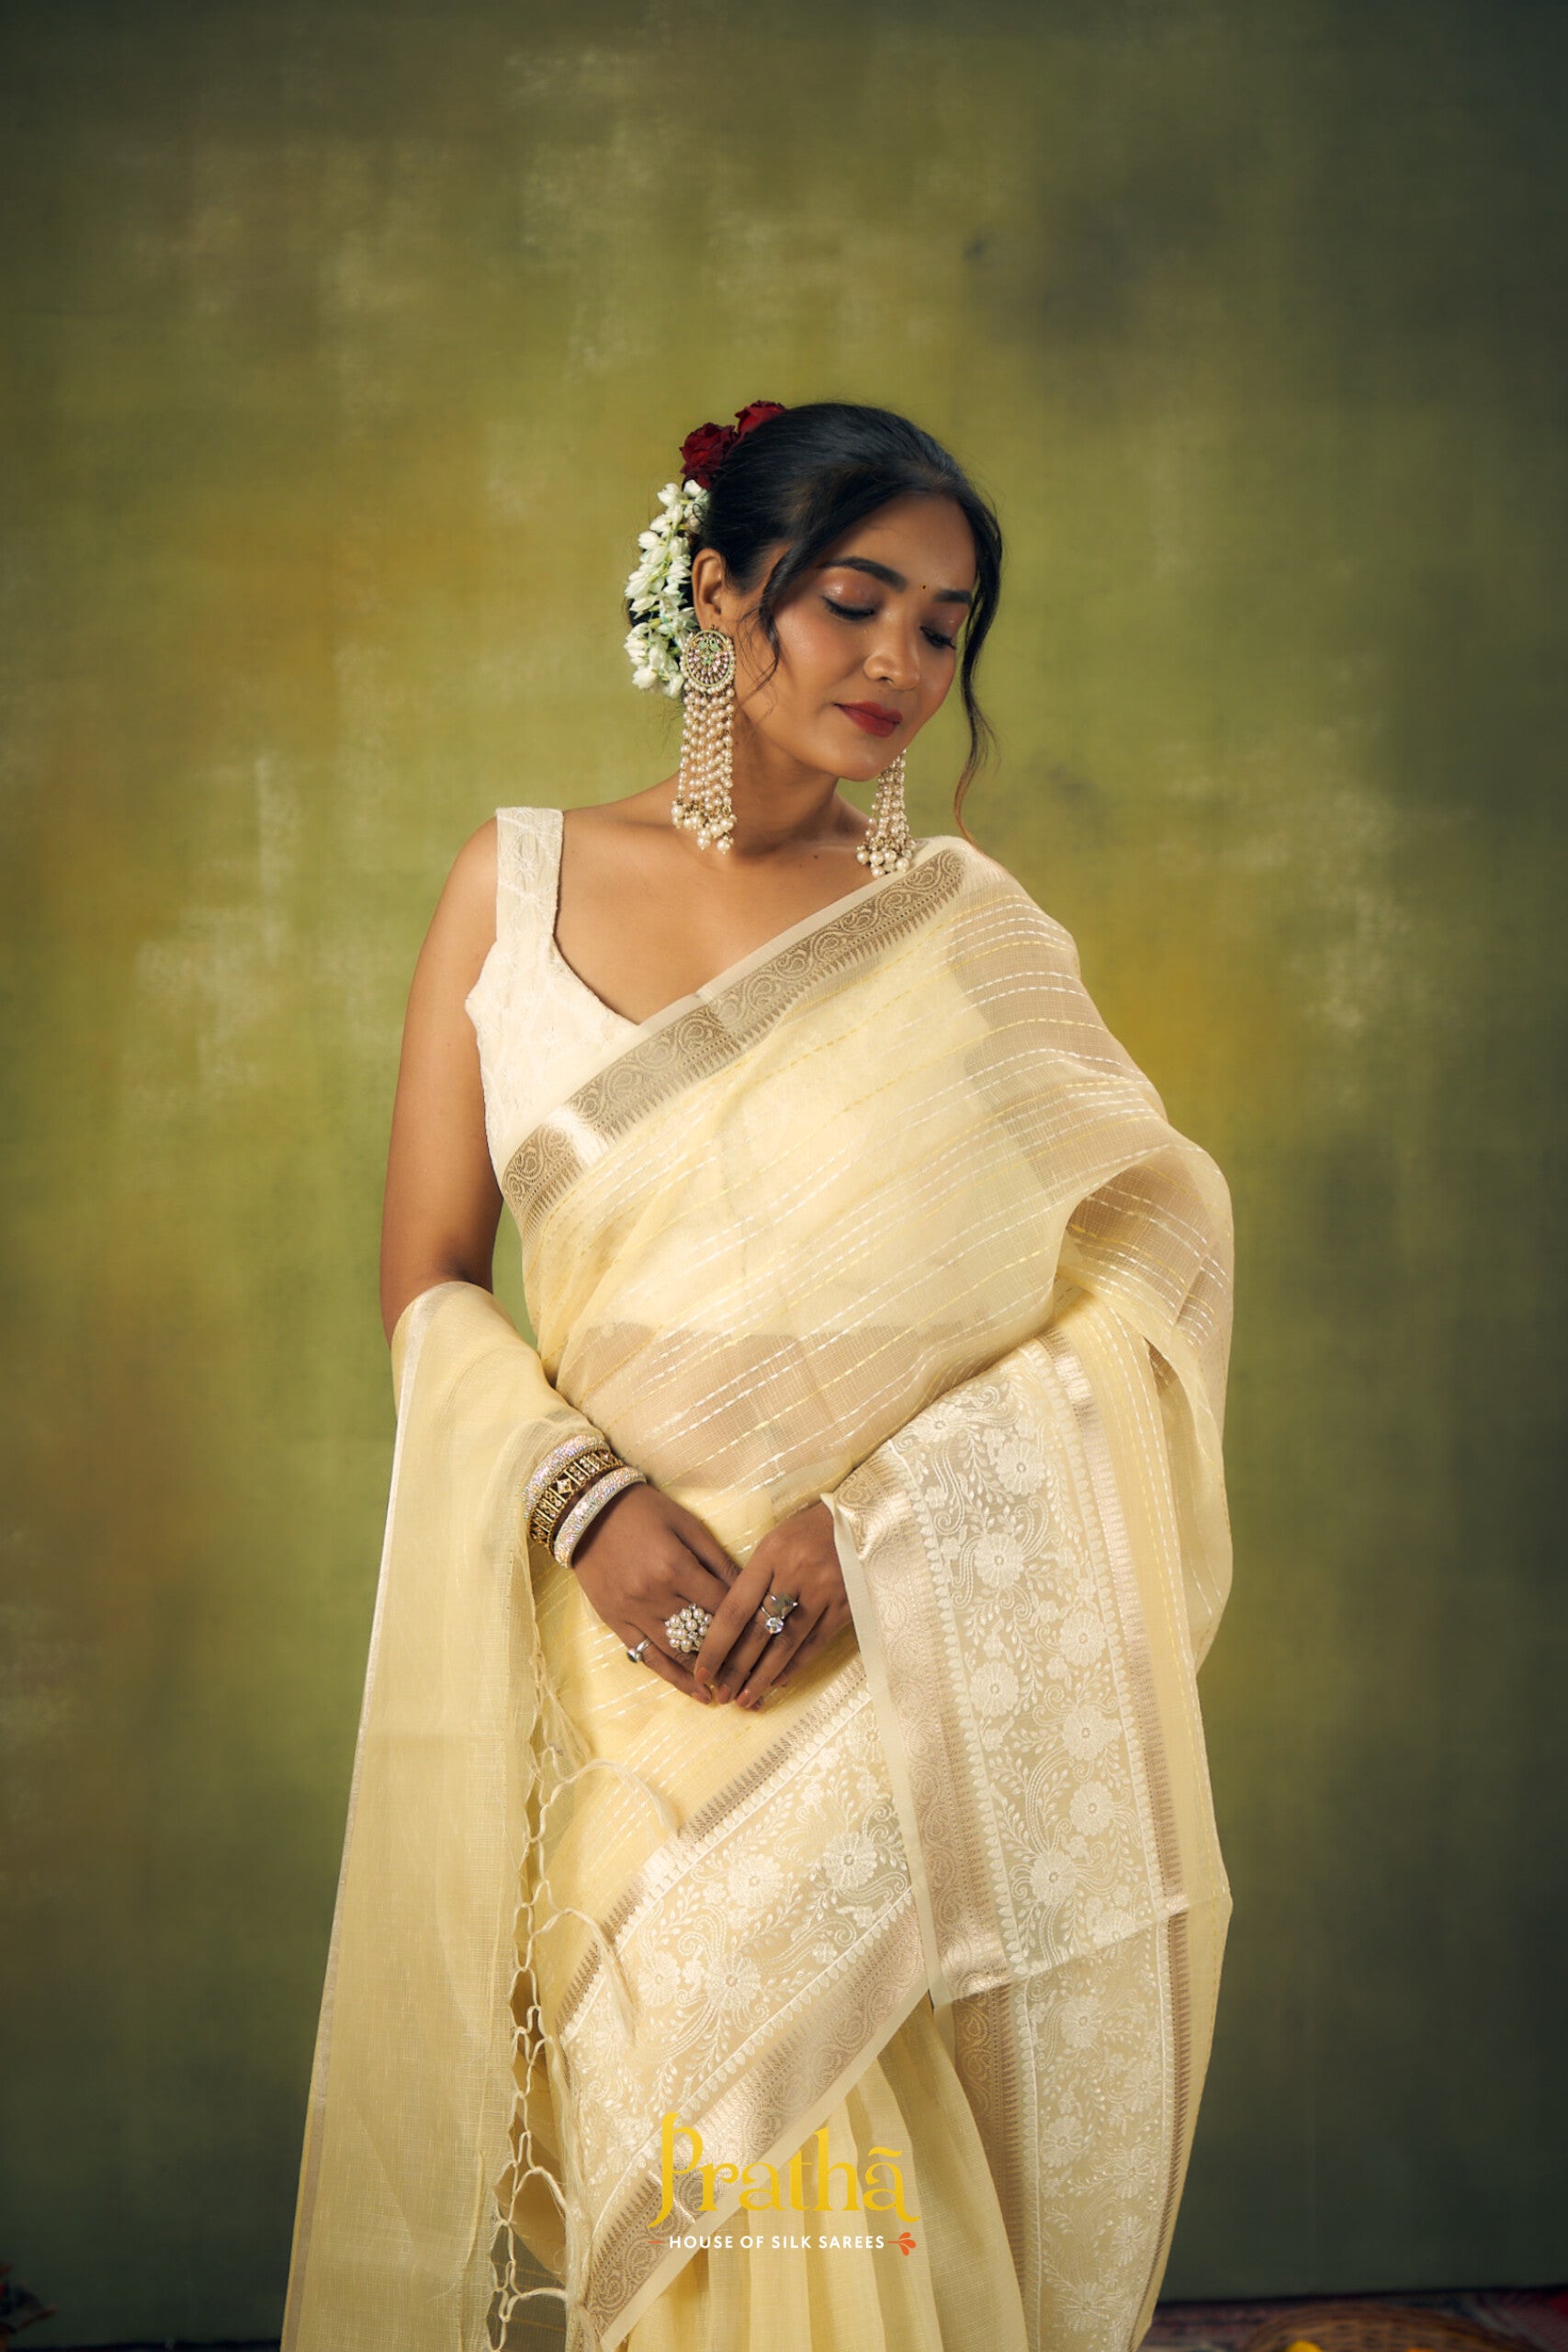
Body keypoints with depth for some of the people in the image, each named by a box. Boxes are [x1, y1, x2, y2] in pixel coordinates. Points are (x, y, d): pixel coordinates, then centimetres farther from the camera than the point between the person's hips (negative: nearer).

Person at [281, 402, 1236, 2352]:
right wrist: (585, 1497, -13)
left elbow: (1139, 1287, -1)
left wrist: (876, 1512, -16)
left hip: (899, 1676, 0)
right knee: (643, 2194, 2)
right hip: (610, 1666, 1)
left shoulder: (971, 938, 6)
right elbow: (428, 1286, 5)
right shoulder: (522, 880, 7)